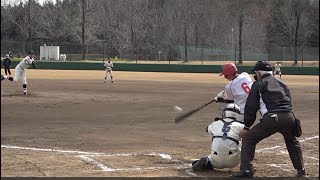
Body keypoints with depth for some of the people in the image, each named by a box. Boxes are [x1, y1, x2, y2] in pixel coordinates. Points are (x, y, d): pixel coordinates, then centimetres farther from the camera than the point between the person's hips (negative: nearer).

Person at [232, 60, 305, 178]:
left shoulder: (258, 84, 12)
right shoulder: (282, 84, 28)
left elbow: (251, 107, 6)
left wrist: (246, 127, 9)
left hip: (272, 118, -6)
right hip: (289, 118, 6)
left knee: (248, 138, 5)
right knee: (292, 142, 32)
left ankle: (246, 169, -5)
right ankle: (301, 170, 31)